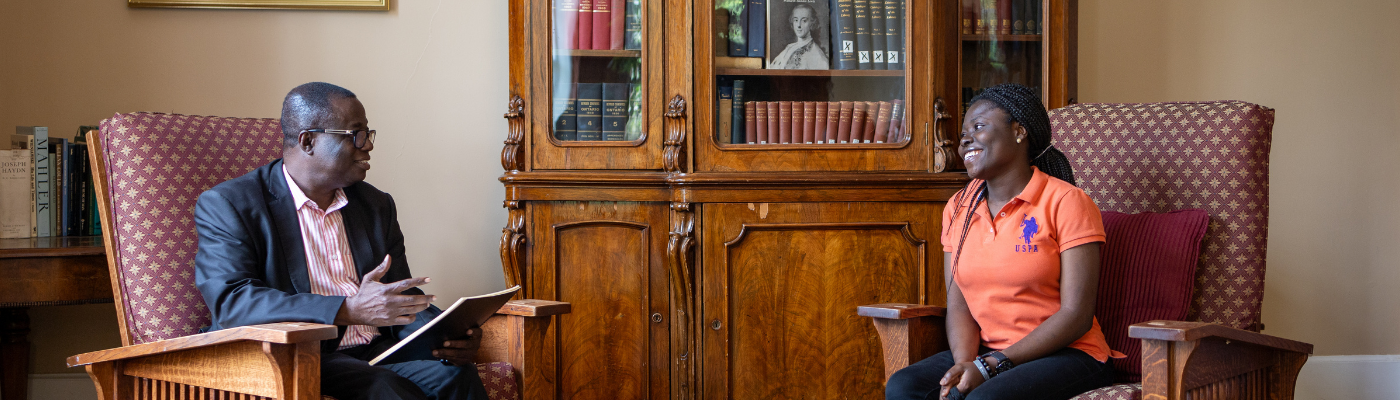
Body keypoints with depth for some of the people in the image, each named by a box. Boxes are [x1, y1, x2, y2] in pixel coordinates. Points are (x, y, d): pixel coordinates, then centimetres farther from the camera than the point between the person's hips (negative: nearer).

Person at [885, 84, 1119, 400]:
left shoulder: (1066, 202, -7)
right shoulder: (958, 208, 12)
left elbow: (1076, 315, -13)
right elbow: (959, 304, 6)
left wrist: (990, 366, -18)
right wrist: (965, 364, -16)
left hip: (1066, 355, -5)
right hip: (984, 353, 5)